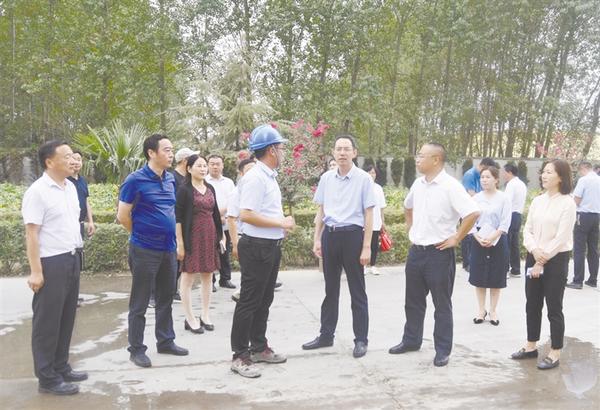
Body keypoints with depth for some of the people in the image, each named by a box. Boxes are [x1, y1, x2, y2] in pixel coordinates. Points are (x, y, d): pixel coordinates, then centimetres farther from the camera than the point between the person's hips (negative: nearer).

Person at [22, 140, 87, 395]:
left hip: (72, 259, 8)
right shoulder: (38, 191, -14)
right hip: (51, 263, -8)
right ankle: (47, 378, 14)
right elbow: (31, 233, -16)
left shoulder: (71, 187, 9)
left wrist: (77, 254, 16)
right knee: (48, 321, 3)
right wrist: (36, 271, -19)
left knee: (66, 318, 16)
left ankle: (61, 367, 29)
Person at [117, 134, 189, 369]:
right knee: (139, 303, 4)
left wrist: (167, 233, 14)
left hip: (169, 248, 7)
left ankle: (166, 341, 29)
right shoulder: (135, 180, -12)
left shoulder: (170, 179, 7)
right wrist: (141, 235, 3)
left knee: (166, 298, 16)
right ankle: (136, 349, 15)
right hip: (145, 250, -6)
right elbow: (122, 216, -9)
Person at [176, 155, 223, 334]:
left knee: (208, 276, 11)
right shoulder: (184, 190, -7)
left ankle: (205, 315, 23)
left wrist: (219, 236, 11)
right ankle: (189, 318, 11)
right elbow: (178, 218, -9)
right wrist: (180, 243, -14)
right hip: (192, 237, -6)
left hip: (210, 237, 6)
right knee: (188, 276, 2)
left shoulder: (210, 189, 10)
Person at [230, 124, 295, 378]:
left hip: (271, 247, 10)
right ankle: (240, 355, 11)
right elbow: (246, 214, -25)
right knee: (249, 302, 0)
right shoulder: (255, 178, -17)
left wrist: (283, 223, 5)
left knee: (264, 301, 18)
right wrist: (281, 223, -19)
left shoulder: (269, 177, 13)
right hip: (257, 247, -10)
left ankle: (259, 348, 32)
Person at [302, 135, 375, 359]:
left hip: (352, 235, -4)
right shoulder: (326, 178, 6)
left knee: (357, 291, 6)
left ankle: (361, 339, 18)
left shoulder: (364, 178, -7)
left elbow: (368, 214, -7)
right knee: (330, 289, 15)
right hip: (329, 234, 4)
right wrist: (317, 239, 8)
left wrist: (366, 247, -10)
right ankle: (326, 335, 27)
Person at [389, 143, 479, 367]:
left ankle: (443, 350, 17)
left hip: (439, 253, -7)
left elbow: (473, 213, -23)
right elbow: (408, 207, 26)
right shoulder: (417, 184, 6)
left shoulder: (450, 186, -16)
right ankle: (411, 340, 33)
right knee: (413, 301, 17)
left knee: (442, 304, 6)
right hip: (416, 251, 7)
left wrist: (456, 238, -16)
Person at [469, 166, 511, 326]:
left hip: (497, 240, -2)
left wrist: (492, 238, -16)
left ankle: (493, 311, 17)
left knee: (496, 278, 5)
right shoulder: (476, 198, 3)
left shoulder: (504, 198, -5)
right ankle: (481, 310, 19)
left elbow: (505, 224, -8)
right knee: (479, 277, 6)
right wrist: (478, 238, -13)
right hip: (478, 241, 2)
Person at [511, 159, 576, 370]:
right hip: (533, 258, 6)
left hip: (556, 260, -6)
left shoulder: (567, 203, -11)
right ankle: (531, 346, 27)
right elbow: (527, 229, 6)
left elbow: (561, 238, -14)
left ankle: (554, 354, 14)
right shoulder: (537, 201, 7)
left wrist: (543, 260, -12)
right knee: (532, 305, 13)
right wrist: (534, 250, -12)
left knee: (554, 308, 2)